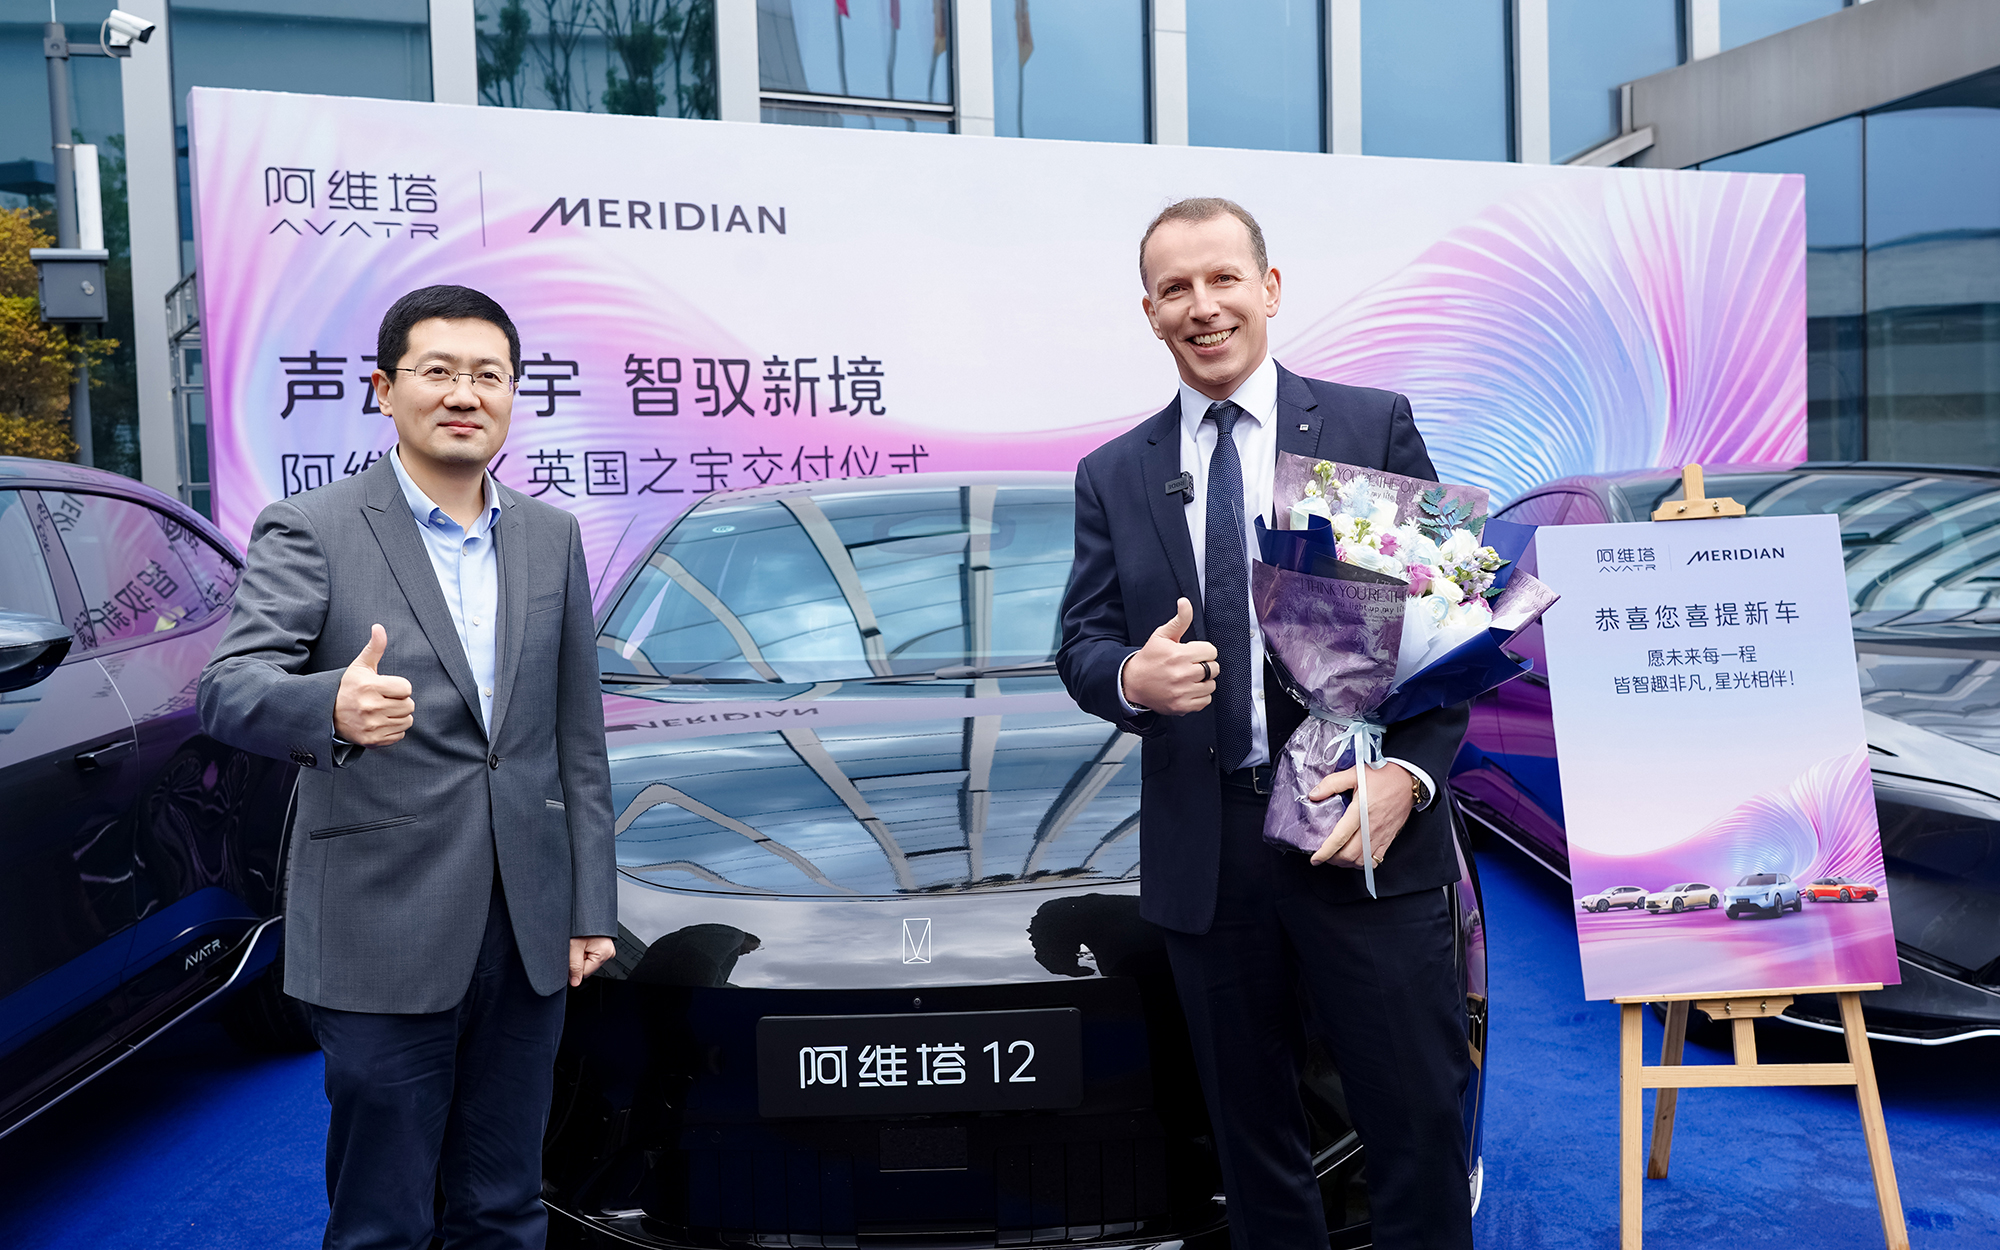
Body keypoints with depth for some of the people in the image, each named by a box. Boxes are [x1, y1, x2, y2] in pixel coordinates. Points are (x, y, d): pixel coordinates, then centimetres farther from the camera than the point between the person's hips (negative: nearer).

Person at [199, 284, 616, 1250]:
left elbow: (577, 737, 11)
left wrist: (590, 907, 8)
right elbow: (226, 689, -19)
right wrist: (333, 707, -41)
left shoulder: (553, 537, 9)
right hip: (384, 931, -4)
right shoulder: (310, 531, -5)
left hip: (525, 928, 4)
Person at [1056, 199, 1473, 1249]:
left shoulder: (1375, 427, 3)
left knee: (1416, 1120, 4)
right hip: (1202, 848, 3)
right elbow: (1080, 642, 8)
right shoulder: (1113, 474, 11)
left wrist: (1408, 773, -14)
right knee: (1249, 1130, 15)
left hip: (1366, 827, -2)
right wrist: (1130, 675, -16)